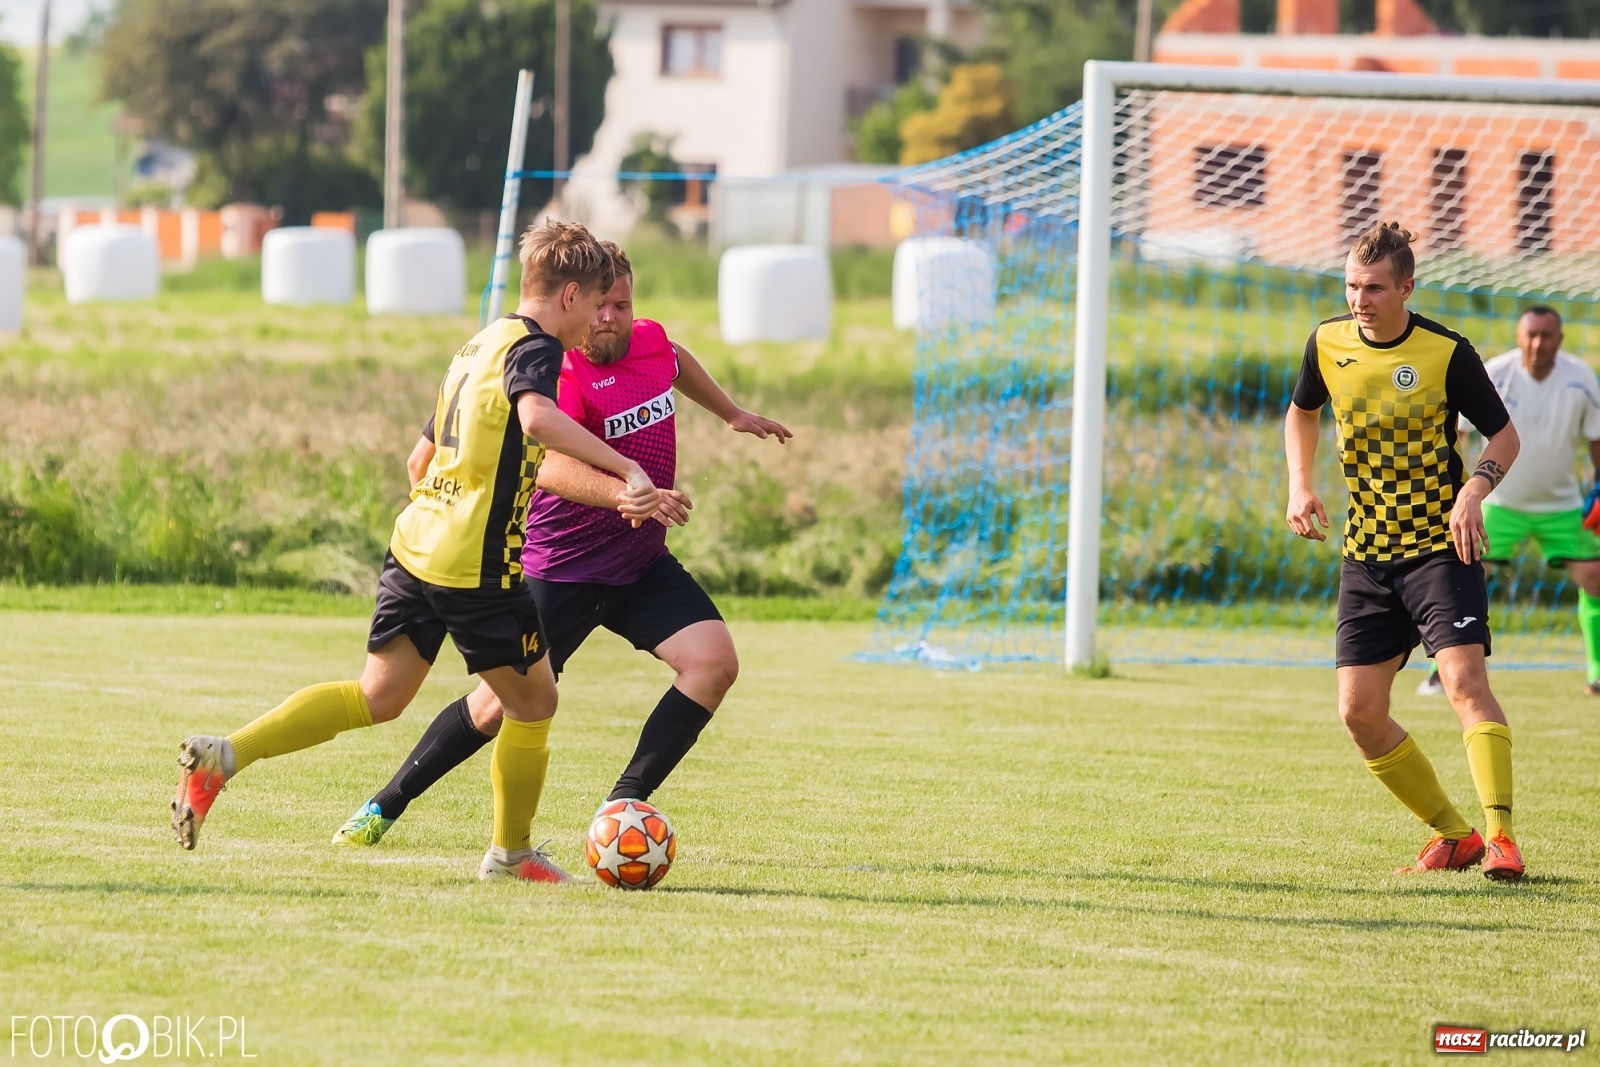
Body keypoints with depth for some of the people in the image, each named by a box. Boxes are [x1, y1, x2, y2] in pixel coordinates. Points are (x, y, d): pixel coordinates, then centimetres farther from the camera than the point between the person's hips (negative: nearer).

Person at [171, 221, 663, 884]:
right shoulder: (536, 349, -9)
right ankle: (512, 853, 21)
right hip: (479, 568, -8)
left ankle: (222, 756, -2)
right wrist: (627, 470, -35)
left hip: (414, 548, 8)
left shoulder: (479, 346, 19)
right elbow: (538, 417, -33)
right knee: (533, 705, 9)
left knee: (378, 697, 10)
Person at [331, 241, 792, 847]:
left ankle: (625, 802, -7)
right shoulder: (564, 375, -24)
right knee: (500, 705, 0)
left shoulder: (651, 341, 0)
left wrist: (732, 414, 39)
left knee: (715, 661, -14)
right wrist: (624, 493, -57)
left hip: (642, 565, 6)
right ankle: (385, 806, 20)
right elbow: (552, 467, -42)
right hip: (562, 566, -6)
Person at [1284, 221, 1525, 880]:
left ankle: (1500, 837, -27)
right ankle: (1453, 836, 13)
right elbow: (1302, 412, 21)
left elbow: (1505, 434, -2)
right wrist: (1299, 485, 6)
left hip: (1440, 546, -5)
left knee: (1464, 679, -23)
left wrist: (1475, 488, -21)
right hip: (1366, 553, 5)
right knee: (1359, 713, 0)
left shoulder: (1446, 353, -11)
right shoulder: (1328, 344, 1)